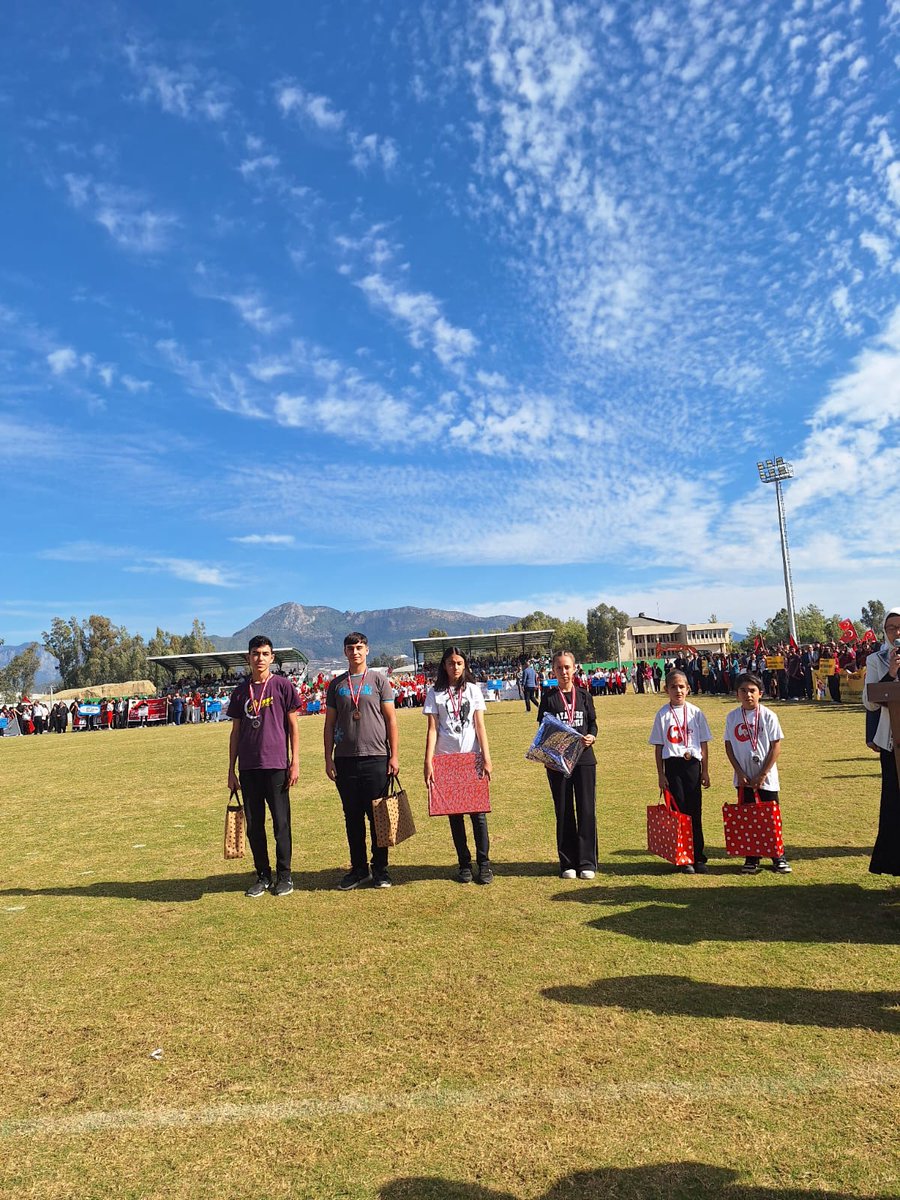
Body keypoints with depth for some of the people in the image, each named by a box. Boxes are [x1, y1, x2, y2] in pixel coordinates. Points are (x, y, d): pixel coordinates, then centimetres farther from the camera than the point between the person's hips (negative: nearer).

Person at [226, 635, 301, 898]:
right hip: (248, 768, 4)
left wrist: (295, 762, -6)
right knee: (253, 825, 9)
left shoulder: (283, 686, 0)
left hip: (276, 766, -3)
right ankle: (262, 876, 21)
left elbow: (293, 726, 0)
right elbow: (235, 732, 13)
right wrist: (231, 770, 11)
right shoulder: (240, 691, 10)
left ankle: (284, 876, 14)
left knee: (281, 823, 1)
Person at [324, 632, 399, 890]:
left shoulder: (379, 680, 3)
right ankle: (358, 868, 20)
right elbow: (330, 723, 11)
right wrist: (328, 758, 4)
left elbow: (391, 719, 1)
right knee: (352, 817, 9)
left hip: (376, 758, -2)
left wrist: (394, 755, -4)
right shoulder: (336, 684, 10)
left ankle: (380, 869, 14)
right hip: (345, 760, 2)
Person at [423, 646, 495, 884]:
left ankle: (484, 864, 8)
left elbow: (480, 726, 2)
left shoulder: (473, 689, 5)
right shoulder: (435, 693, 4)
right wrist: (428, 762, -7)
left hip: (471, 758, 0)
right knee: (454, 813, 6)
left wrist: (486, 757, -6)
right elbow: (432, 729, 0)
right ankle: (464, 865, 16)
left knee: (478, 811, -1)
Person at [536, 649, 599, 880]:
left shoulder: (584, 695, 7)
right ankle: (567, 863, 15)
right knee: (563, 811, 6)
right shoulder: (548, 697, 2)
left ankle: (587, 862, 11)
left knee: (587, 809, 1)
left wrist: (591, 736, -11)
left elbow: (593, 722, 10)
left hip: (584, 758, 1)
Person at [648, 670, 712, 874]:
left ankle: (698, 857, 15)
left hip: (692, 764, 1)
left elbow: (704, 743, 8)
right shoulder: (663, 714, 1)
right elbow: (658, 746, 3)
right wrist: (661, 774, 0)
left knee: (695, 811, 4)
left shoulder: (695, 712, 4)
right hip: (672, 765, -1)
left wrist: (705, 771, 5)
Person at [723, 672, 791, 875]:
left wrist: (762, 775, -12)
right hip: (743, 777, 2)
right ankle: (751, 858, 20)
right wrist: (740, 772, -6)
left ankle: (778, 856, 21)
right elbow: (728, 746, 3)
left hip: (766, 777, -2)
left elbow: (776, 747, -8)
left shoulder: (768, 716, -8)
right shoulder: (732, 717, 0)